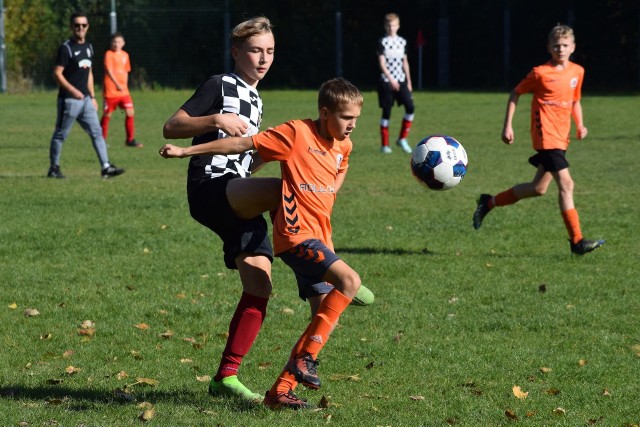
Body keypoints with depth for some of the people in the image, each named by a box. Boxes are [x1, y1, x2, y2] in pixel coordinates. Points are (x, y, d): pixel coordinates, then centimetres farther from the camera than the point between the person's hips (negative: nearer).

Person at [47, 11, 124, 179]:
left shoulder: (88, 47, 14)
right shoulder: (66, 48, -10)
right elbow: (57, 73, -15)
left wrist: (92, 97, 17)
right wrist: (73, 91, -24)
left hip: (85, 99, 7)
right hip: (69, 100, -7)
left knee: (96, 132, 0)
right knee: (60, 135, 2)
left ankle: (106, 167, -3)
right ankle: (54, 168, 12)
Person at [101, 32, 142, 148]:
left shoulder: (125, 55, 11)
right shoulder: (109, 54, -7)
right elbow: (109, 70, -17)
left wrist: (125, 85, 11)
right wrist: (117, 84, -24)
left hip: (123, 91, 5)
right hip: (111, 91, -5)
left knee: (130, 113, -4)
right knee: (107, 115, 2)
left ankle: (130, 140, 4)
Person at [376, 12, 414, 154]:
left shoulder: (402, 42, 10)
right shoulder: (382, 42, -5)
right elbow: (382, 63, -12)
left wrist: (409, 81, 15)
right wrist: (391, 79, -24)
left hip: (401, 80, 4)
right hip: (386, 81, -4)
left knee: (410, 106, -12)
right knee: (386, 111, -2)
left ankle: (402, 139, 2)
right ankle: (385, 145, 6)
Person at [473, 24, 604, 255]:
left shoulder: (577, 72, 10)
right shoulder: (541, 73, -7)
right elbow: (515, 93, 2)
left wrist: (579, 125, 7)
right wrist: (507, 125, -2)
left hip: (561, 137, 8)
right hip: (546, 135, -8)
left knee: (538, 188, 11)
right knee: (565, 183, -15)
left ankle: (489, 202, 28)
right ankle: (577, 241, -13)